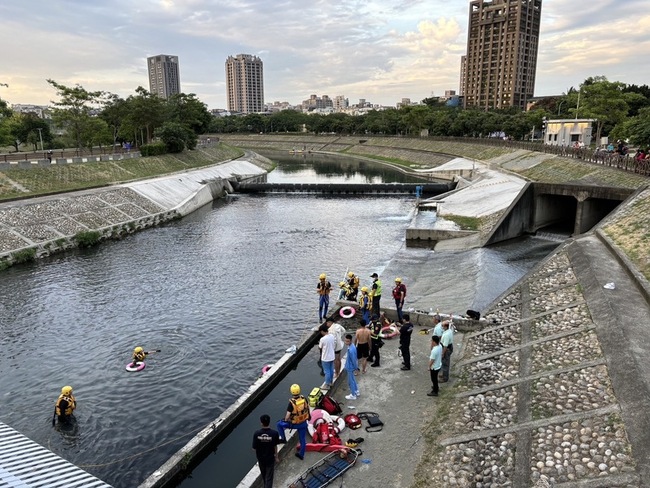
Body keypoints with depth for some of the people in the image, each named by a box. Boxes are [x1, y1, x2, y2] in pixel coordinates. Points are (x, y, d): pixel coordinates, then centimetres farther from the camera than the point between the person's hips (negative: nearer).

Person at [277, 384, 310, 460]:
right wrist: (308, 415, 25)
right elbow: (307, 407, 5)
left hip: (294, 424, -4)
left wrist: (285, 420, 0)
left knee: (279, 424, 20)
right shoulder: (304, 398, -13)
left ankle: (283, 438, 25)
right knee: (303, 439, 21)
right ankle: (301, 455, 34)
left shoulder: (292, 403, -28)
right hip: (303, 422, 4)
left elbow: (288, 415, -22)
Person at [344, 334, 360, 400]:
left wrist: (356, 368, -14)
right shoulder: (352, 346, -4)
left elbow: (354, 360, -25)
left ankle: (353, 395, 24)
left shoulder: (351, 350, -34)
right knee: (353, 380, 24)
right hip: (350, 366, 9)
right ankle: (356, 392, 40)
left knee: (350, 382, 8)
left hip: (350, 368, -9)